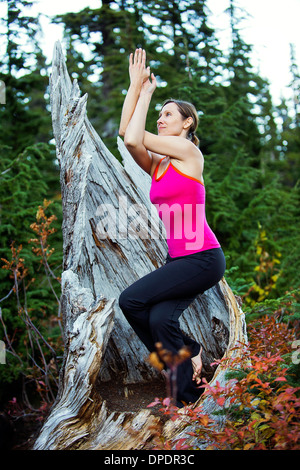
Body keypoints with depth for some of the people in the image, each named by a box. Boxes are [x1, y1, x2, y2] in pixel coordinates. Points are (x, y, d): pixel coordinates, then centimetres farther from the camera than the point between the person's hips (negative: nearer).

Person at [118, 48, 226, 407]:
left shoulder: (189, 151, -5)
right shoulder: (157, 164, 15)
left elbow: (135, 138, -13)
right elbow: (126, 135, 2)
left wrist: (147, 91, -1)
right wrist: (136, 85, 7)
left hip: (204, 258, -7)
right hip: (178, 258, 7)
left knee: (131, 300, -16)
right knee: (160, 320, -13)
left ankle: (188, 354, 4)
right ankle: (190, 392, 3)